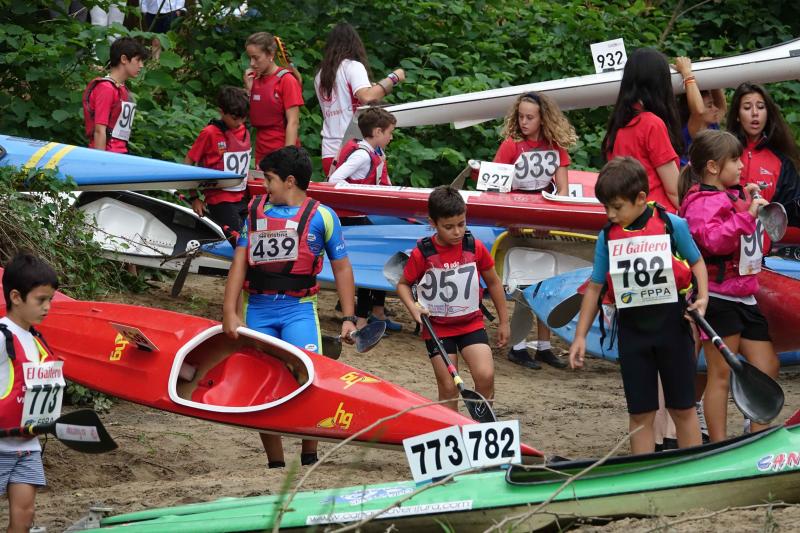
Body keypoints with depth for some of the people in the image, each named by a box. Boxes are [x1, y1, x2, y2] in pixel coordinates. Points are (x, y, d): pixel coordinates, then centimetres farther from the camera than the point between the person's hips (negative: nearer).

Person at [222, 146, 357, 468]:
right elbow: (240, 261, 9)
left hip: (298, 308, -3)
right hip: (258, 309, 3)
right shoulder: (256, 210, 13)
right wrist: (230, 312, 0)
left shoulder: (320, 215, 4)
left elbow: (341, 267, 7)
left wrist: (348, 317, 0)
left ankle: (309, 457, -7)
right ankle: (275, 464, 10)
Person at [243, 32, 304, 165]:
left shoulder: (286, 81, -8)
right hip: (261, 153, 6)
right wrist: (248, 88, 2)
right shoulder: (254, 79, 11)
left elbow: (293, 122, -12)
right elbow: (250, 119, 13)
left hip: (281, 151, -6)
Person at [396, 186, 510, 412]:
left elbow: (493, 283, 7)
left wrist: (504, 322, 11)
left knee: (485, 376, -17)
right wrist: (413, 308, -16)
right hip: (437, 328, -1)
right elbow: (403, 284, 3)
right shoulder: (422, 254, -11)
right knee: (448, 388, -2)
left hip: (471, 323, 1)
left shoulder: (475, 248, -6)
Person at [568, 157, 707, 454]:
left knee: (682, 408, 6)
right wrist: (580, 337, 7)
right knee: (640, 414, 5)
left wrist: (702, 297, -12)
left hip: (671, 325, -2)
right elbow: (595, 287, 7)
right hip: (632, 328, 2)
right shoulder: (607, 237, 0)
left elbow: (696, 262, 6)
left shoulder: (672, 225, -8)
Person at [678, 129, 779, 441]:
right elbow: (712, 239, -30)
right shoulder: (702, 202, -13)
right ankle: (719, 446, 2)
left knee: (768, 368, 10)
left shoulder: (737, 195, 17)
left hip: (744, 297, 9)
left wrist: (752, 202, 16)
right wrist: (746, 215, -34)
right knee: (721, 374, -3)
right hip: (718, 296, -9)